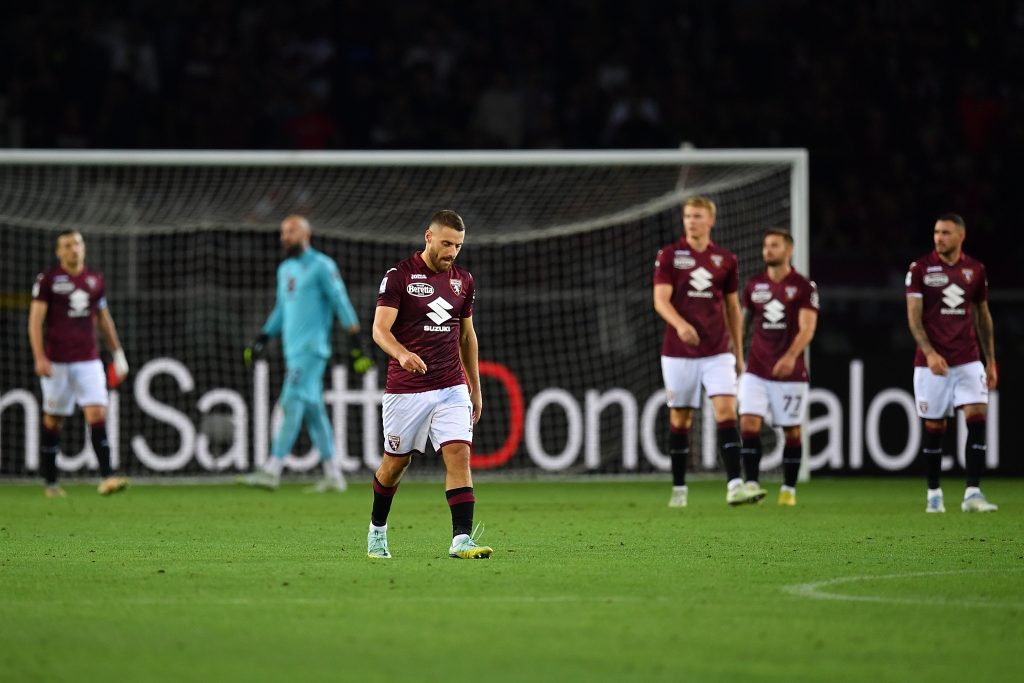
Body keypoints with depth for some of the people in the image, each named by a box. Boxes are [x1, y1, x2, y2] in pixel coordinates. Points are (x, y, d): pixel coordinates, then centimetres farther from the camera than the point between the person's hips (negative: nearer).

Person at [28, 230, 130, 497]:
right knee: (53, 421, 4)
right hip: (57, 362, -3)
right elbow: (35, 321, -5)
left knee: (97, 414, -12)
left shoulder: (95, 280, 12)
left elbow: (104, 319, 22)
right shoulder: (48, 280, -1)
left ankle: (106, 478, -18)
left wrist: (117, 352, 20)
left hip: (88, 361, 3)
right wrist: (40, 358, -15)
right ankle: (50, 483, 15)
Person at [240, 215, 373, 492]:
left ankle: (272, 471, -19)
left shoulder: (321, 266, -5)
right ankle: (333, 475, 8)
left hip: (312, 348, -8)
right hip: (292, 350, 8)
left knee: (293, 403, -14)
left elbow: (342, 303, -9)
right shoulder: (285, 269, 19)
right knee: (312, 409, 6)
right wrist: (262, 339, 23)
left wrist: (355, 343, -14)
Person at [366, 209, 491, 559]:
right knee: (395, 464, 9)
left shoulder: (463, 280, 9)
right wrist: (402, 354, -36)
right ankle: (377, 529, 33)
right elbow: (380, 328, -15)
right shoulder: (399, 276, -8)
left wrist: (476, 387, 19)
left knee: (459, 456, -13)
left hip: (452, 388, 3)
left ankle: (461, 539, -19)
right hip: (406, 390, -3)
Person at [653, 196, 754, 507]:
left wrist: (738, 352, 14)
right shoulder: (669, 255, 0)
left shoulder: (726, 260, 8)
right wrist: (680, 325, -29)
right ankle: (679, 489, 15)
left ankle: (734, 486, -20)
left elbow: (733, 308, 15)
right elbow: (660, 300, -9)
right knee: (680, 419, 5)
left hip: (717, 353, 1)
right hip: (679, 353, -1)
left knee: (726, 412, -14)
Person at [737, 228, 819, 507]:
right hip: (756, 370, 3)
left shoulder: (804, 287, -5)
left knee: (791, 431, 4)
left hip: (789, 372, -3)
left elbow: (807, 329, -14)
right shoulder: (754, 285, 8)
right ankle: (752, 484, -11)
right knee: (749, 424, -13)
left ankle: (788, 489, 16)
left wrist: (791, 356, -30)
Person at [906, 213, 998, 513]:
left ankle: (973, 493, -13)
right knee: (933, 426, 2)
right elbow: (914, 317, -6)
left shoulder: (975, 270, 7)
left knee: (977, 416, -13)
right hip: (932, 361, -2)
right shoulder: (920, 268, -2)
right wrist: (930, 353, -19)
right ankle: (934, 493, 17)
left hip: (968, 360, 2)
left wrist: (991, 361, 14)